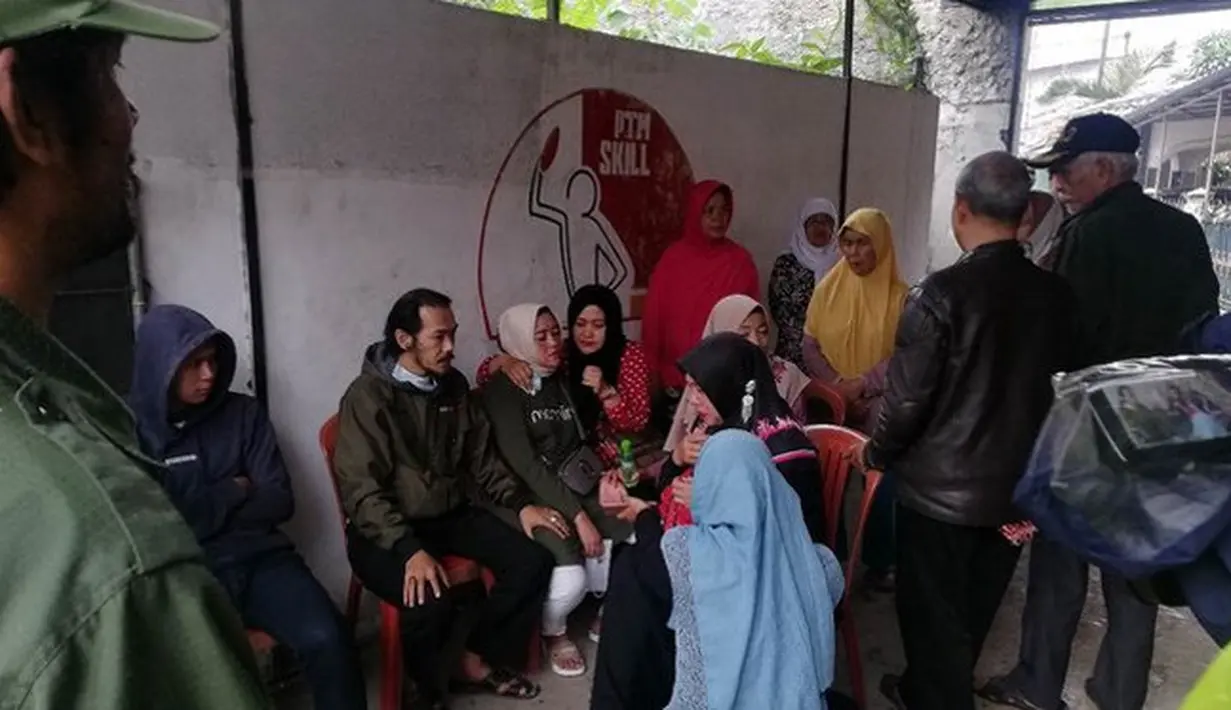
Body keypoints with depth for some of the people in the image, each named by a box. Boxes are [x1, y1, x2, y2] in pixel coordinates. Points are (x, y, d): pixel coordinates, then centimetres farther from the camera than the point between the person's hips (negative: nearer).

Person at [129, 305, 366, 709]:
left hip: (258, 558, 2)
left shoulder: (242, 413, 8)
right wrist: (231, 493, -2)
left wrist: (204, 508, -5)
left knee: (327, 639, -24)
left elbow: (280, 501, 5)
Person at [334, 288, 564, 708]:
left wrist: (521, 503, -2)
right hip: (388, 529, -6)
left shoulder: (454, 385, 5)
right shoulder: (367, 396, -15)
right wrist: (410, 550, -33)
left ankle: (480, 660, 10)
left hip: (453, 515, 7)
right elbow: (361, 491, -21)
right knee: (431, 602, -32)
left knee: (533, 561, -11)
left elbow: (482, 458, 13)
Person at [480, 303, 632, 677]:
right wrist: (578, 516, -22)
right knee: (571, 579, -29)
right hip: (530, 497, -6)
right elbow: (524, 464, -18)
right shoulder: (502, 389, -10)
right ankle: (554, 633, 8)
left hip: (576, 486, 6)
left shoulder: (564, 379, 11)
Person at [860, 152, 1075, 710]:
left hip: (940, 485, -6)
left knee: (934, 614, 12)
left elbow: (908, 397, -18)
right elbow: (1058, 385, 6)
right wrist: (1023, 455, 18)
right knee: (971, 612, 23)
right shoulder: (1056, 293, -4)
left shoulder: (941, 293, -20)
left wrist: (877, 454, -1)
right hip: (1016, 484, 6)